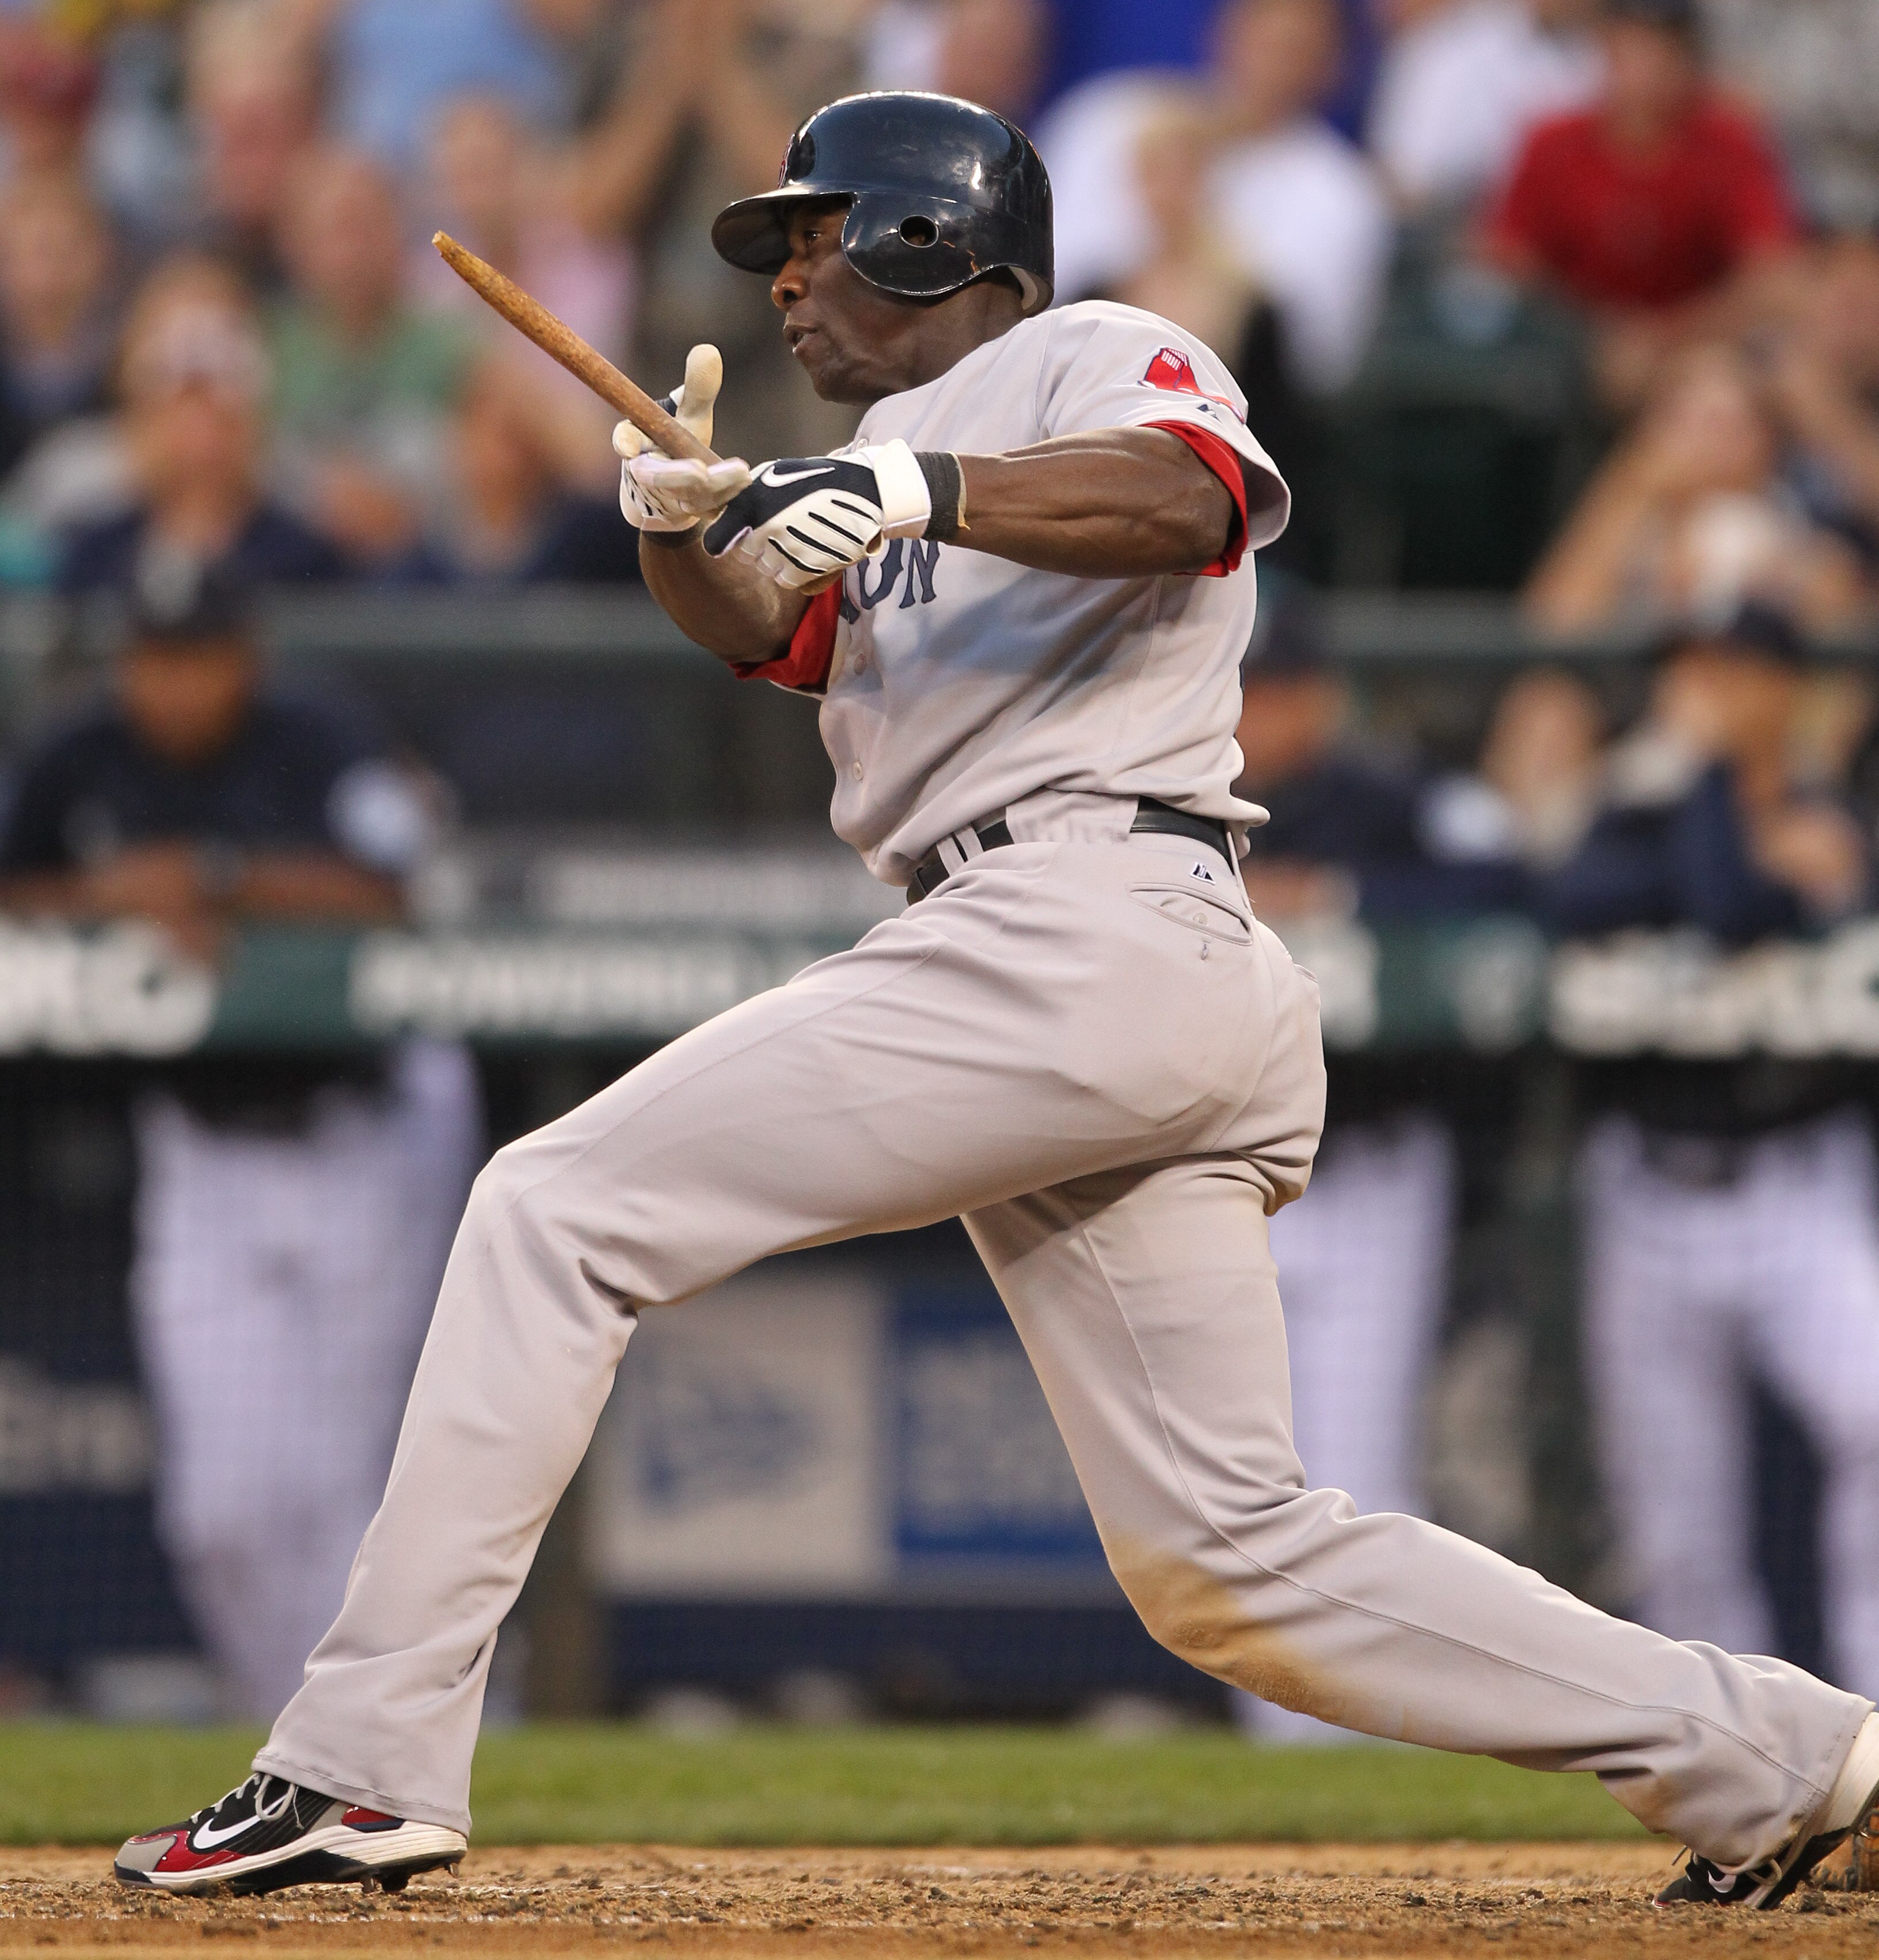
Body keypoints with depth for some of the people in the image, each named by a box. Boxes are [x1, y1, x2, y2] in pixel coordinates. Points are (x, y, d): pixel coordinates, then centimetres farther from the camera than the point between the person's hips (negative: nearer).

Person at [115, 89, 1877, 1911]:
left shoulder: (1096, 356, 5)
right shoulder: (887, 457, 32)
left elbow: (1198, 496, -19)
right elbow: (769, 626, 15)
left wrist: (929, 493, -33)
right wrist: (684, 527, -7)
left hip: (1079, 927, -10)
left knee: (557, 1210, -9)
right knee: (1228, 1558, 6)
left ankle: (369, 1761, -14)